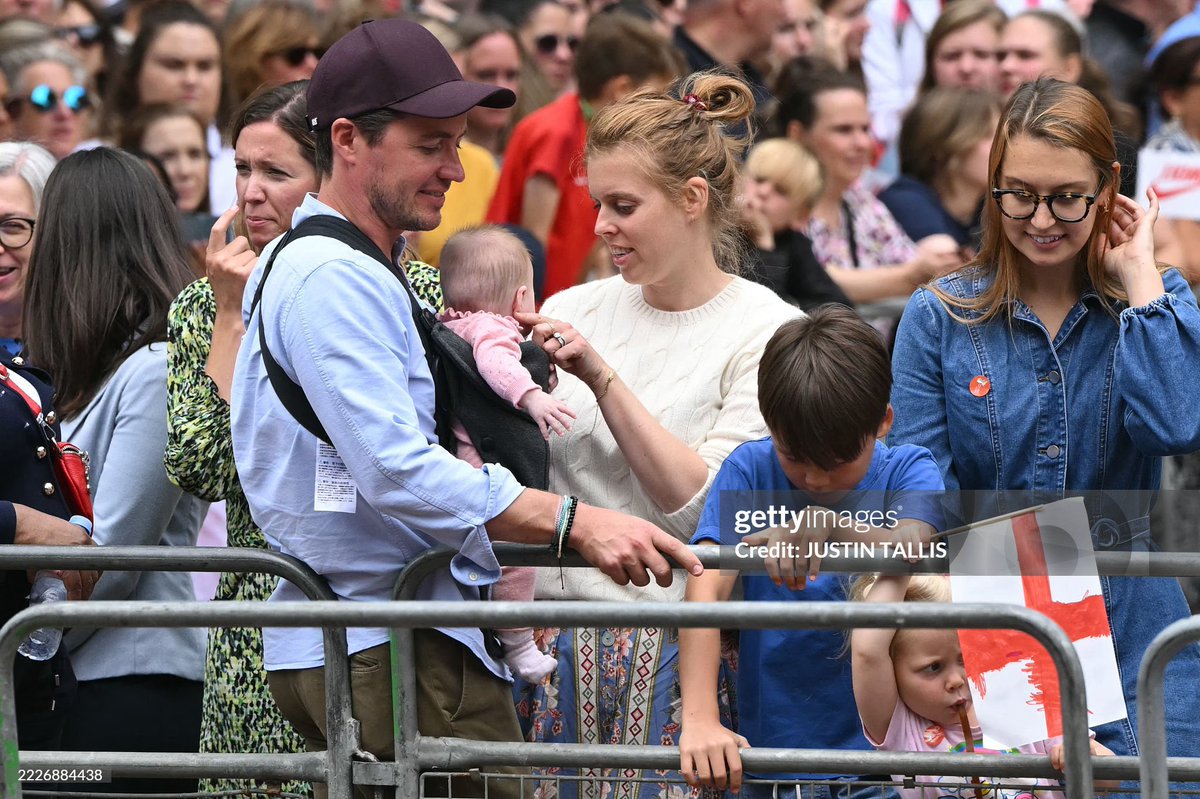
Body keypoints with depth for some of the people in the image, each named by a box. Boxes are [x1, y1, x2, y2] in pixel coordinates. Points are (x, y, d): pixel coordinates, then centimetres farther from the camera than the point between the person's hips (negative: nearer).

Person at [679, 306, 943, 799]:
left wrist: (826, 522, -38)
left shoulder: (907, 474, 4)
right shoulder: (750, 471, 4)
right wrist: (699, 719, -25)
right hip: (772, 750, 3)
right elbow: (707, 588, -9)